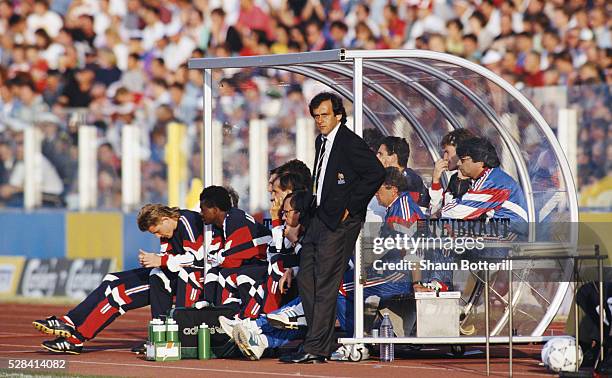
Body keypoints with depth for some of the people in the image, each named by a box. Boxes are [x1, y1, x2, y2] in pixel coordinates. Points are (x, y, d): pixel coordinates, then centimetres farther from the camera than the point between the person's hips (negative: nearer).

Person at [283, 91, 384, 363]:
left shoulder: (350, 143, -11)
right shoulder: (322, 142, 17)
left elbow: (376, 173, -18)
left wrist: (350, 206, -14)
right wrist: (315, 201, 12)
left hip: (340, 221, -10)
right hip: (320, 218, 10)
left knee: (325, 285, -9)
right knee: (306, 280, 8)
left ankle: (315, 349, -7)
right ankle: (319, 342, 14)